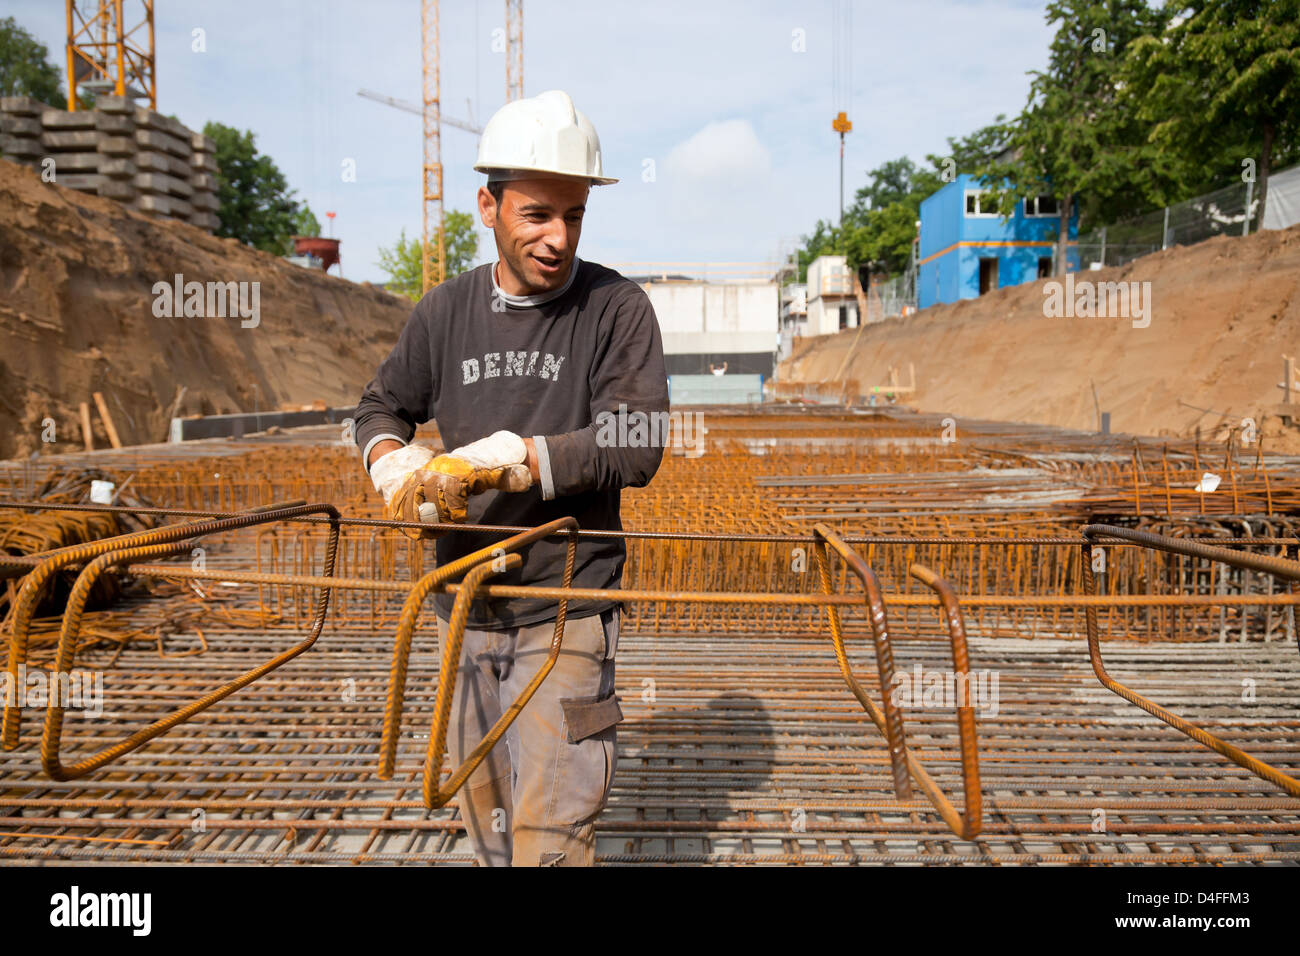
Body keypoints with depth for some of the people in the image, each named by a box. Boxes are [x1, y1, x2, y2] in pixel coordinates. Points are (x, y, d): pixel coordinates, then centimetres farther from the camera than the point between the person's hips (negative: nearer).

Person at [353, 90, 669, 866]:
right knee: (483, 812, 18)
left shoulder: (618, 308, -7)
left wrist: (500, 458, -24)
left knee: (552, 828, -5)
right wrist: (394, 465, -5)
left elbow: (637, 448, -17)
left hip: (567, 604, -4)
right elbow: (382, 407, 17)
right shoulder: (446, 311, 4)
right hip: (464, 601, 5)